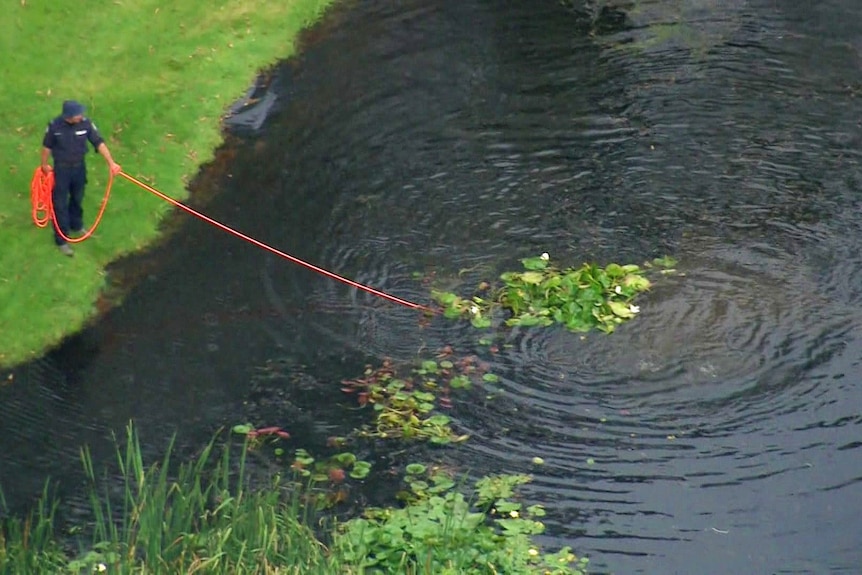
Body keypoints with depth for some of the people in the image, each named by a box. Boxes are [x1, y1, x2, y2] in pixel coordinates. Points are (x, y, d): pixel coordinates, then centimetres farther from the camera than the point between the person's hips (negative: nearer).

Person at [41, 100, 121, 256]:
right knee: (60, 205, 5)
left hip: (79, 167, 3)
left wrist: (111, 163, -24)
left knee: (77, 199, 25)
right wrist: (44, 164, 5)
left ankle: (76, 226, 50)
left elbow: (99, 143, -16)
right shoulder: (55, 125, -24)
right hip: (61, 169, -3)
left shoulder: (86, 123, -18)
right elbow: (47, 146, -7)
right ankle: (61, 240, 16)